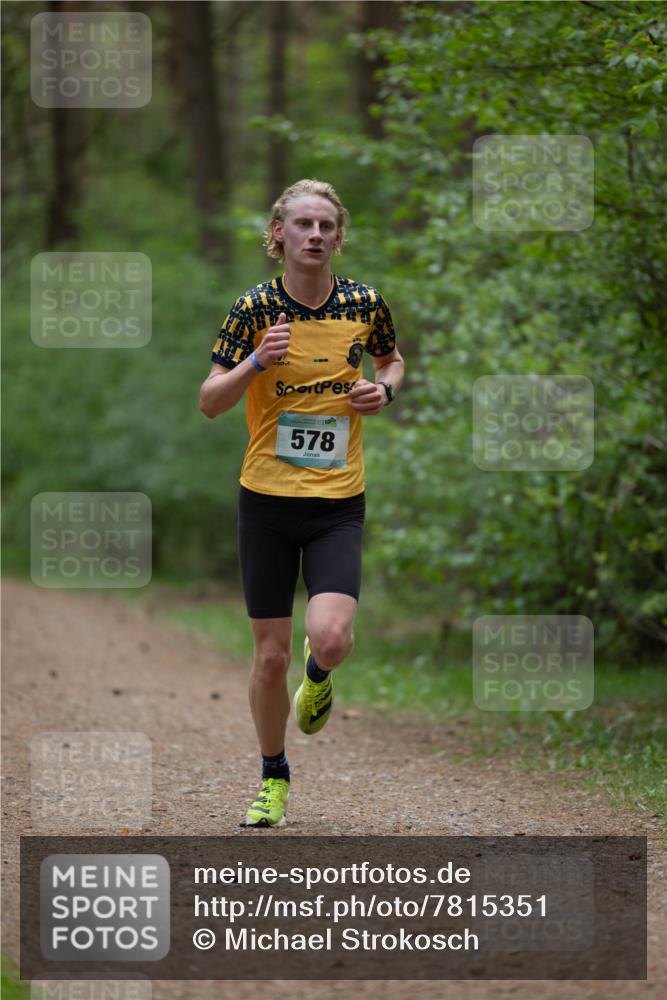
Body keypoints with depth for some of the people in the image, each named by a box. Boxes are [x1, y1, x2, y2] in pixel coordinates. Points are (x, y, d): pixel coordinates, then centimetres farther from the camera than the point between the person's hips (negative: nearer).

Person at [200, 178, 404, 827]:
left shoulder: (365, 304, 0)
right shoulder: (254, 309, -5)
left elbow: (391, 360, 20)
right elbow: (209, 402, -5)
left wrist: (383, 389, -2)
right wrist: (257, 362, -22)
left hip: (338, 504, 0)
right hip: (267, 501, 0)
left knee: (330, 637, -20)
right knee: (270, 654, 3)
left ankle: (318, 675, 19)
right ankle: (273, 776, 26)